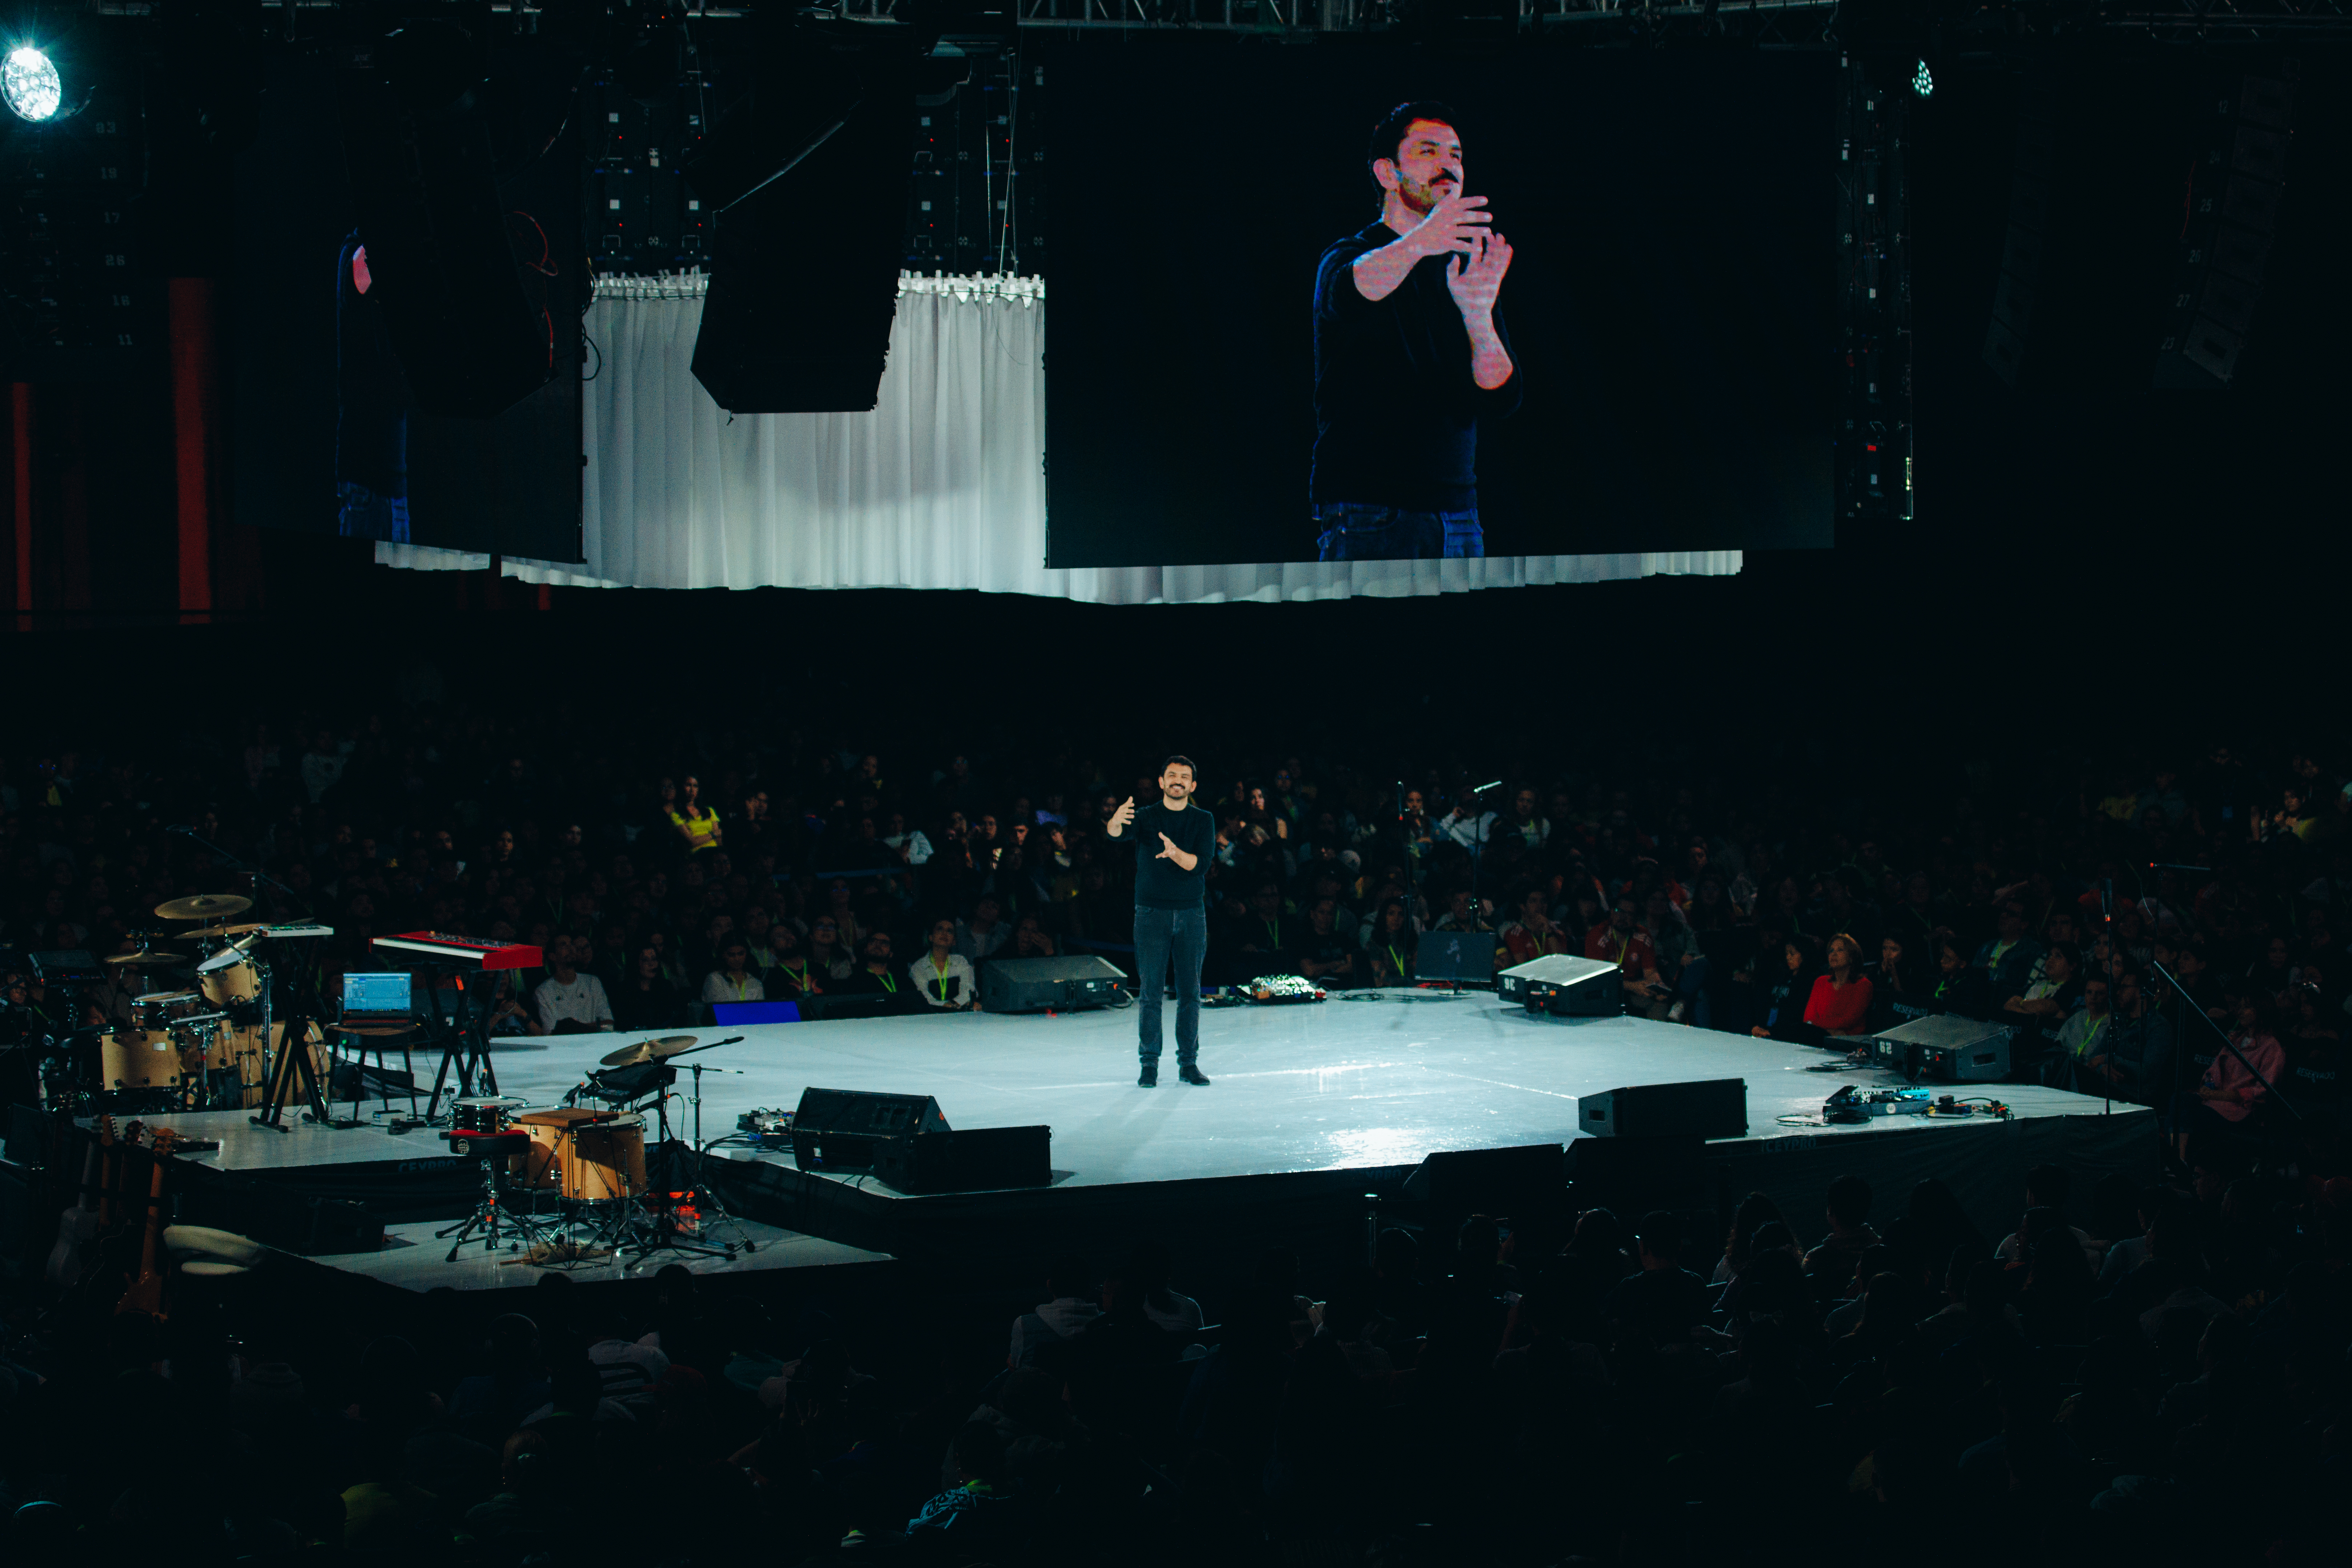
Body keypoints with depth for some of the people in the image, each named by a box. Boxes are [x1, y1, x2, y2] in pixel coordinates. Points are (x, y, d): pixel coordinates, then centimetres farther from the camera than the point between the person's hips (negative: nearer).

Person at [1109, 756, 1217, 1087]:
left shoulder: (1202, 821, 5)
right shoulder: (1146, 817, 1)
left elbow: (1201, 862, -8)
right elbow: (1116, 833, -19)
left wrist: (1175, 853, -28)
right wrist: (1116, 822, -44)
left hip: (1191, 913, 2)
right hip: (1152, 912, -2)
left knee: (1190, 992, 4)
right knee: (1151, 991, -3)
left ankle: (1189, 1063, 10)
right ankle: (1149, 1063, 1)